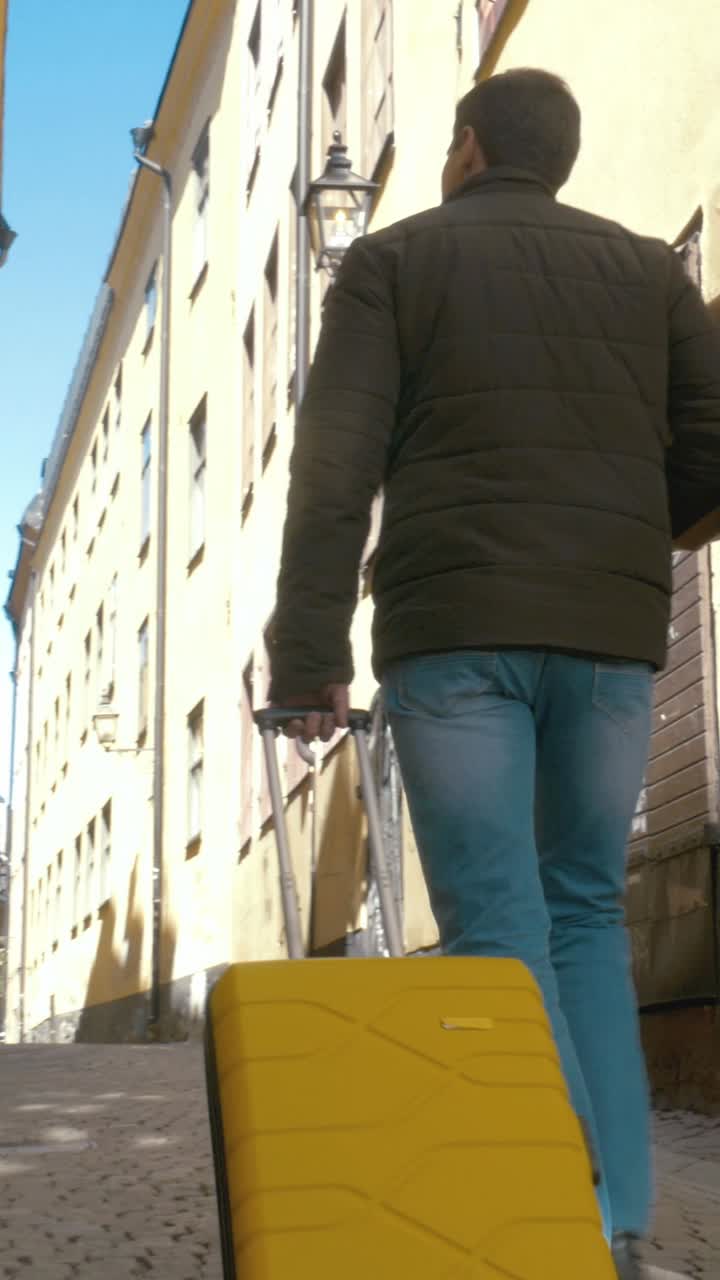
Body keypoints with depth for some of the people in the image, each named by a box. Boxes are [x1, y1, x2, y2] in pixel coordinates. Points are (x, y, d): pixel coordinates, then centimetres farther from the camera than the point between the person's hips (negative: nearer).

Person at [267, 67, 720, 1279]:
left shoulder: (391, 260, 9)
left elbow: (336, 464, -4)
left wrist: (308, 656, -7)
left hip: (453, 628, -3)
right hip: (609, 634, 3)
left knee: (495, 925, -3)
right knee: (585, 913, 12)